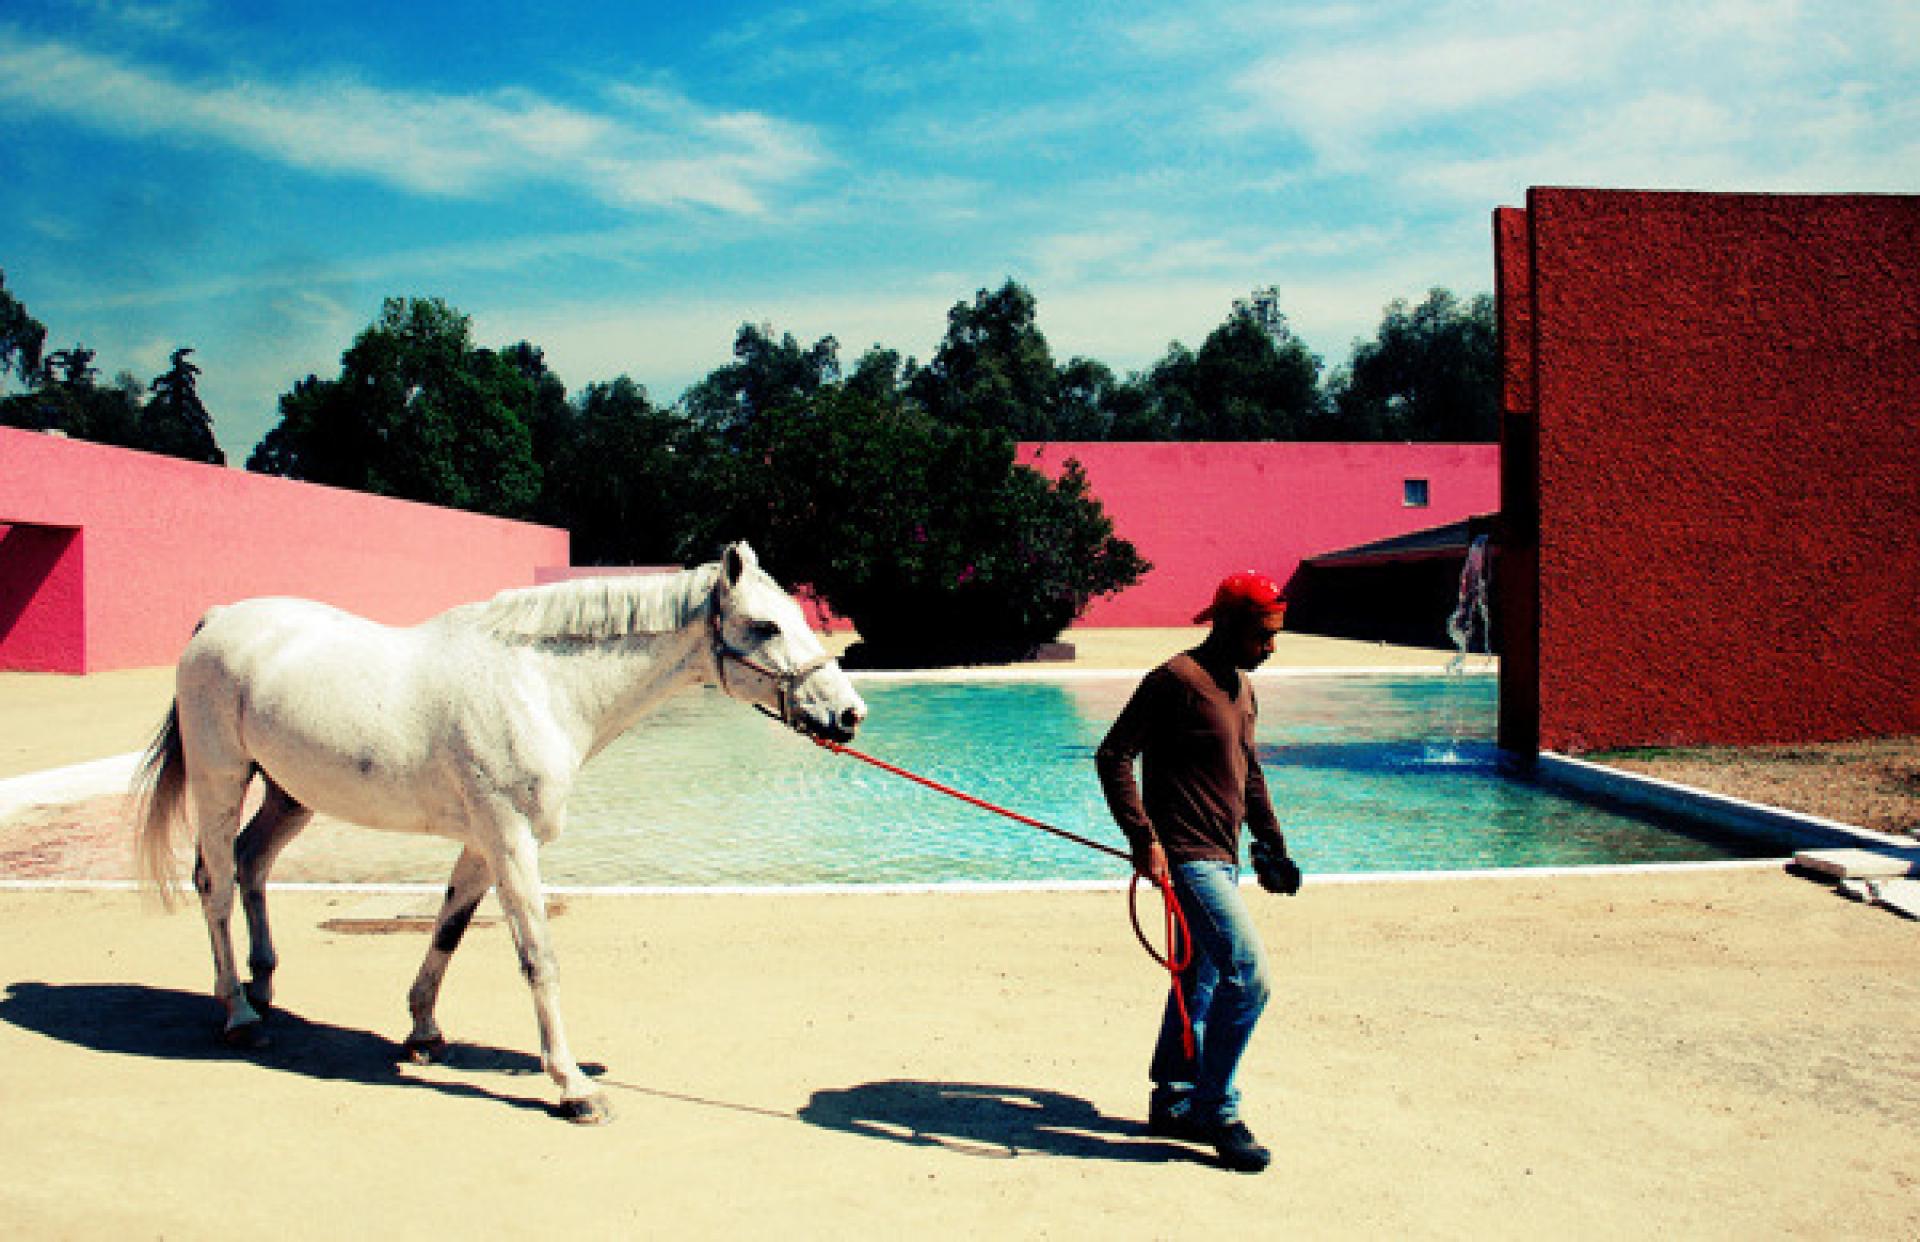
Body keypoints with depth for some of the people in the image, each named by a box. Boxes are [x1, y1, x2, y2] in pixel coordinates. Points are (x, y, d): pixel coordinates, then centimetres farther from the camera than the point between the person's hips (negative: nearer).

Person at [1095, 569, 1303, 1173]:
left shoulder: (1242, 687, 16)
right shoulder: (1177, 680, -13)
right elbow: (1113, 756, -16)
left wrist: (1272, 845, 24)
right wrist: (1143, 837, -22)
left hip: (1221, 858, 10)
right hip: (1186, 856, -9)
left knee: (1201, 980, 15)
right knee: (1246, 974, -14)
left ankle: (1173, 1102, 28)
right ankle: (1218, 1113, -1)